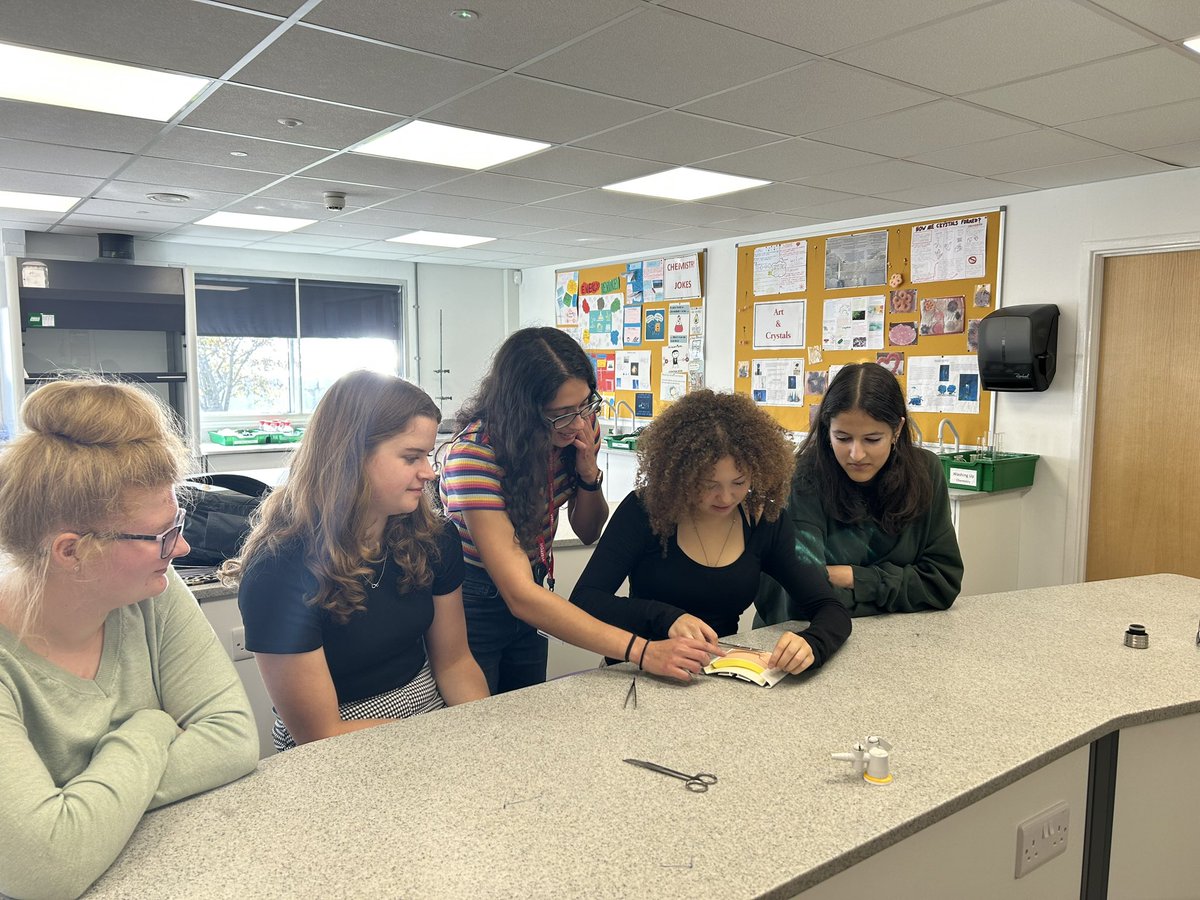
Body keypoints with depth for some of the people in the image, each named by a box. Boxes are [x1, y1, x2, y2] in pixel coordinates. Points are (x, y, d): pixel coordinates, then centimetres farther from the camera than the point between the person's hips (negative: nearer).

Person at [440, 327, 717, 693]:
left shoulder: (579, 428, -12)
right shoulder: (474, 454, -32)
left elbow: (588, 533, 2)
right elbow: (520, 596, -38)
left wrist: (588, 473, -20)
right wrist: (642, 651, -45)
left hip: (527, 609, 6)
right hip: (470, 607, -5)